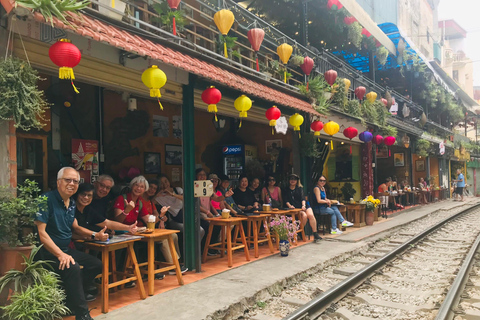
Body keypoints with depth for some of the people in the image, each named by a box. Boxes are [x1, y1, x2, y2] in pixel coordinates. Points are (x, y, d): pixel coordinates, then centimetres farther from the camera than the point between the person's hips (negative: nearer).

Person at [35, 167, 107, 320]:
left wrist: (95, 235, 2)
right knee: (73, 267, -31)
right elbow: (40, 232, -22)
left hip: (66, 249, 9)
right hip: (48, 252, -9)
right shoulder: (47, 200, -16)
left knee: (96, 264, 4)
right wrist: (60, 254, -30)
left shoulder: (71, 203, 9)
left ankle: (68, 298, 6)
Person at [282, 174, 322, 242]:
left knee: (311, 215, -27)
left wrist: (303, 205, -17)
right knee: (304, 215, -30)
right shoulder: (285, 190, 15)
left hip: (303, 206, 2)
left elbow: (303, 198, 2)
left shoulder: (300, 188, 17)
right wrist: (289, 205, -20)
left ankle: (315, 234, -25)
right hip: (295, 208, -2)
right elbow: (286, 200, 1)